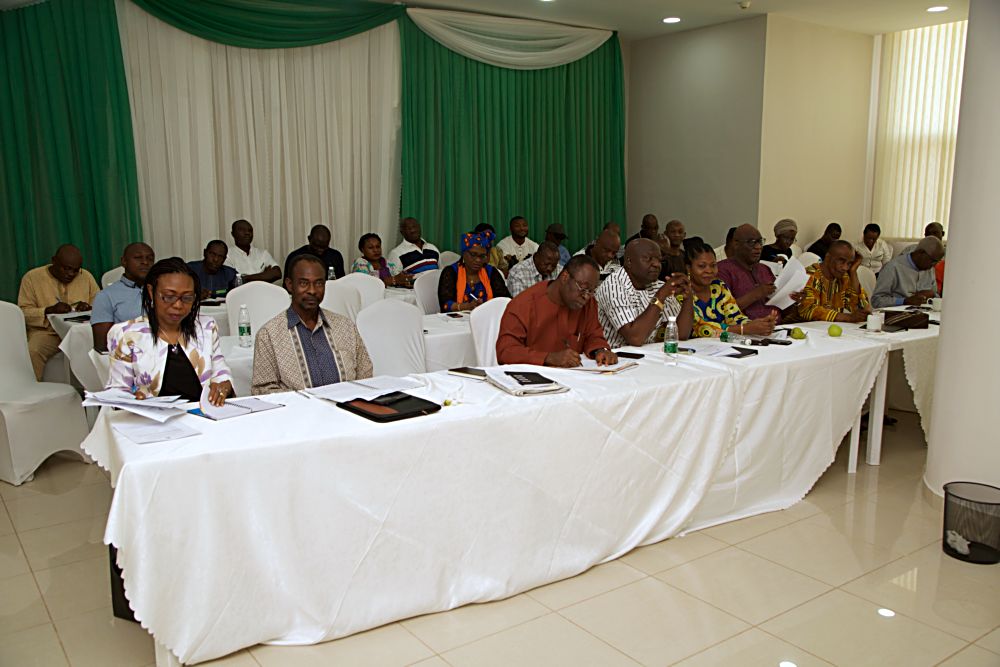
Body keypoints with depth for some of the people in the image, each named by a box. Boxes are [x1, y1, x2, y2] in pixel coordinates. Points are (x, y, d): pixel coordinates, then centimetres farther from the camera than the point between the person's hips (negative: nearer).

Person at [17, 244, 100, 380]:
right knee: (32, 352, -34)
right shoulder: (32, 277, 1)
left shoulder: (86, 277, 9)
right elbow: (23, 313, -3)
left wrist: (89, 308, -11)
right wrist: (49, 310, -20)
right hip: (46, 332, -2)